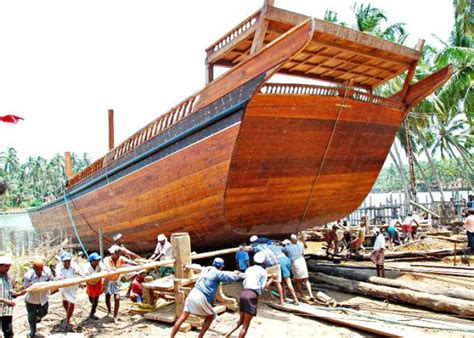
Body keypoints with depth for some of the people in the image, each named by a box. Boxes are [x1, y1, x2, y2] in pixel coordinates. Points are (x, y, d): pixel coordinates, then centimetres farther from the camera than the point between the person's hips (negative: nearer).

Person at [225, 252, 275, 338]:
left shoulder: (248, 269, 20)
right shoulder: (263, 271, 4)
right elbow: (264, 286, 0)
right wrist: (272, 278, 15)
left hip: (243, 292, 6)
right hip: (252, 295, -6)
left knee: (241, 320, 21)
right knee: (246, 324, 1)